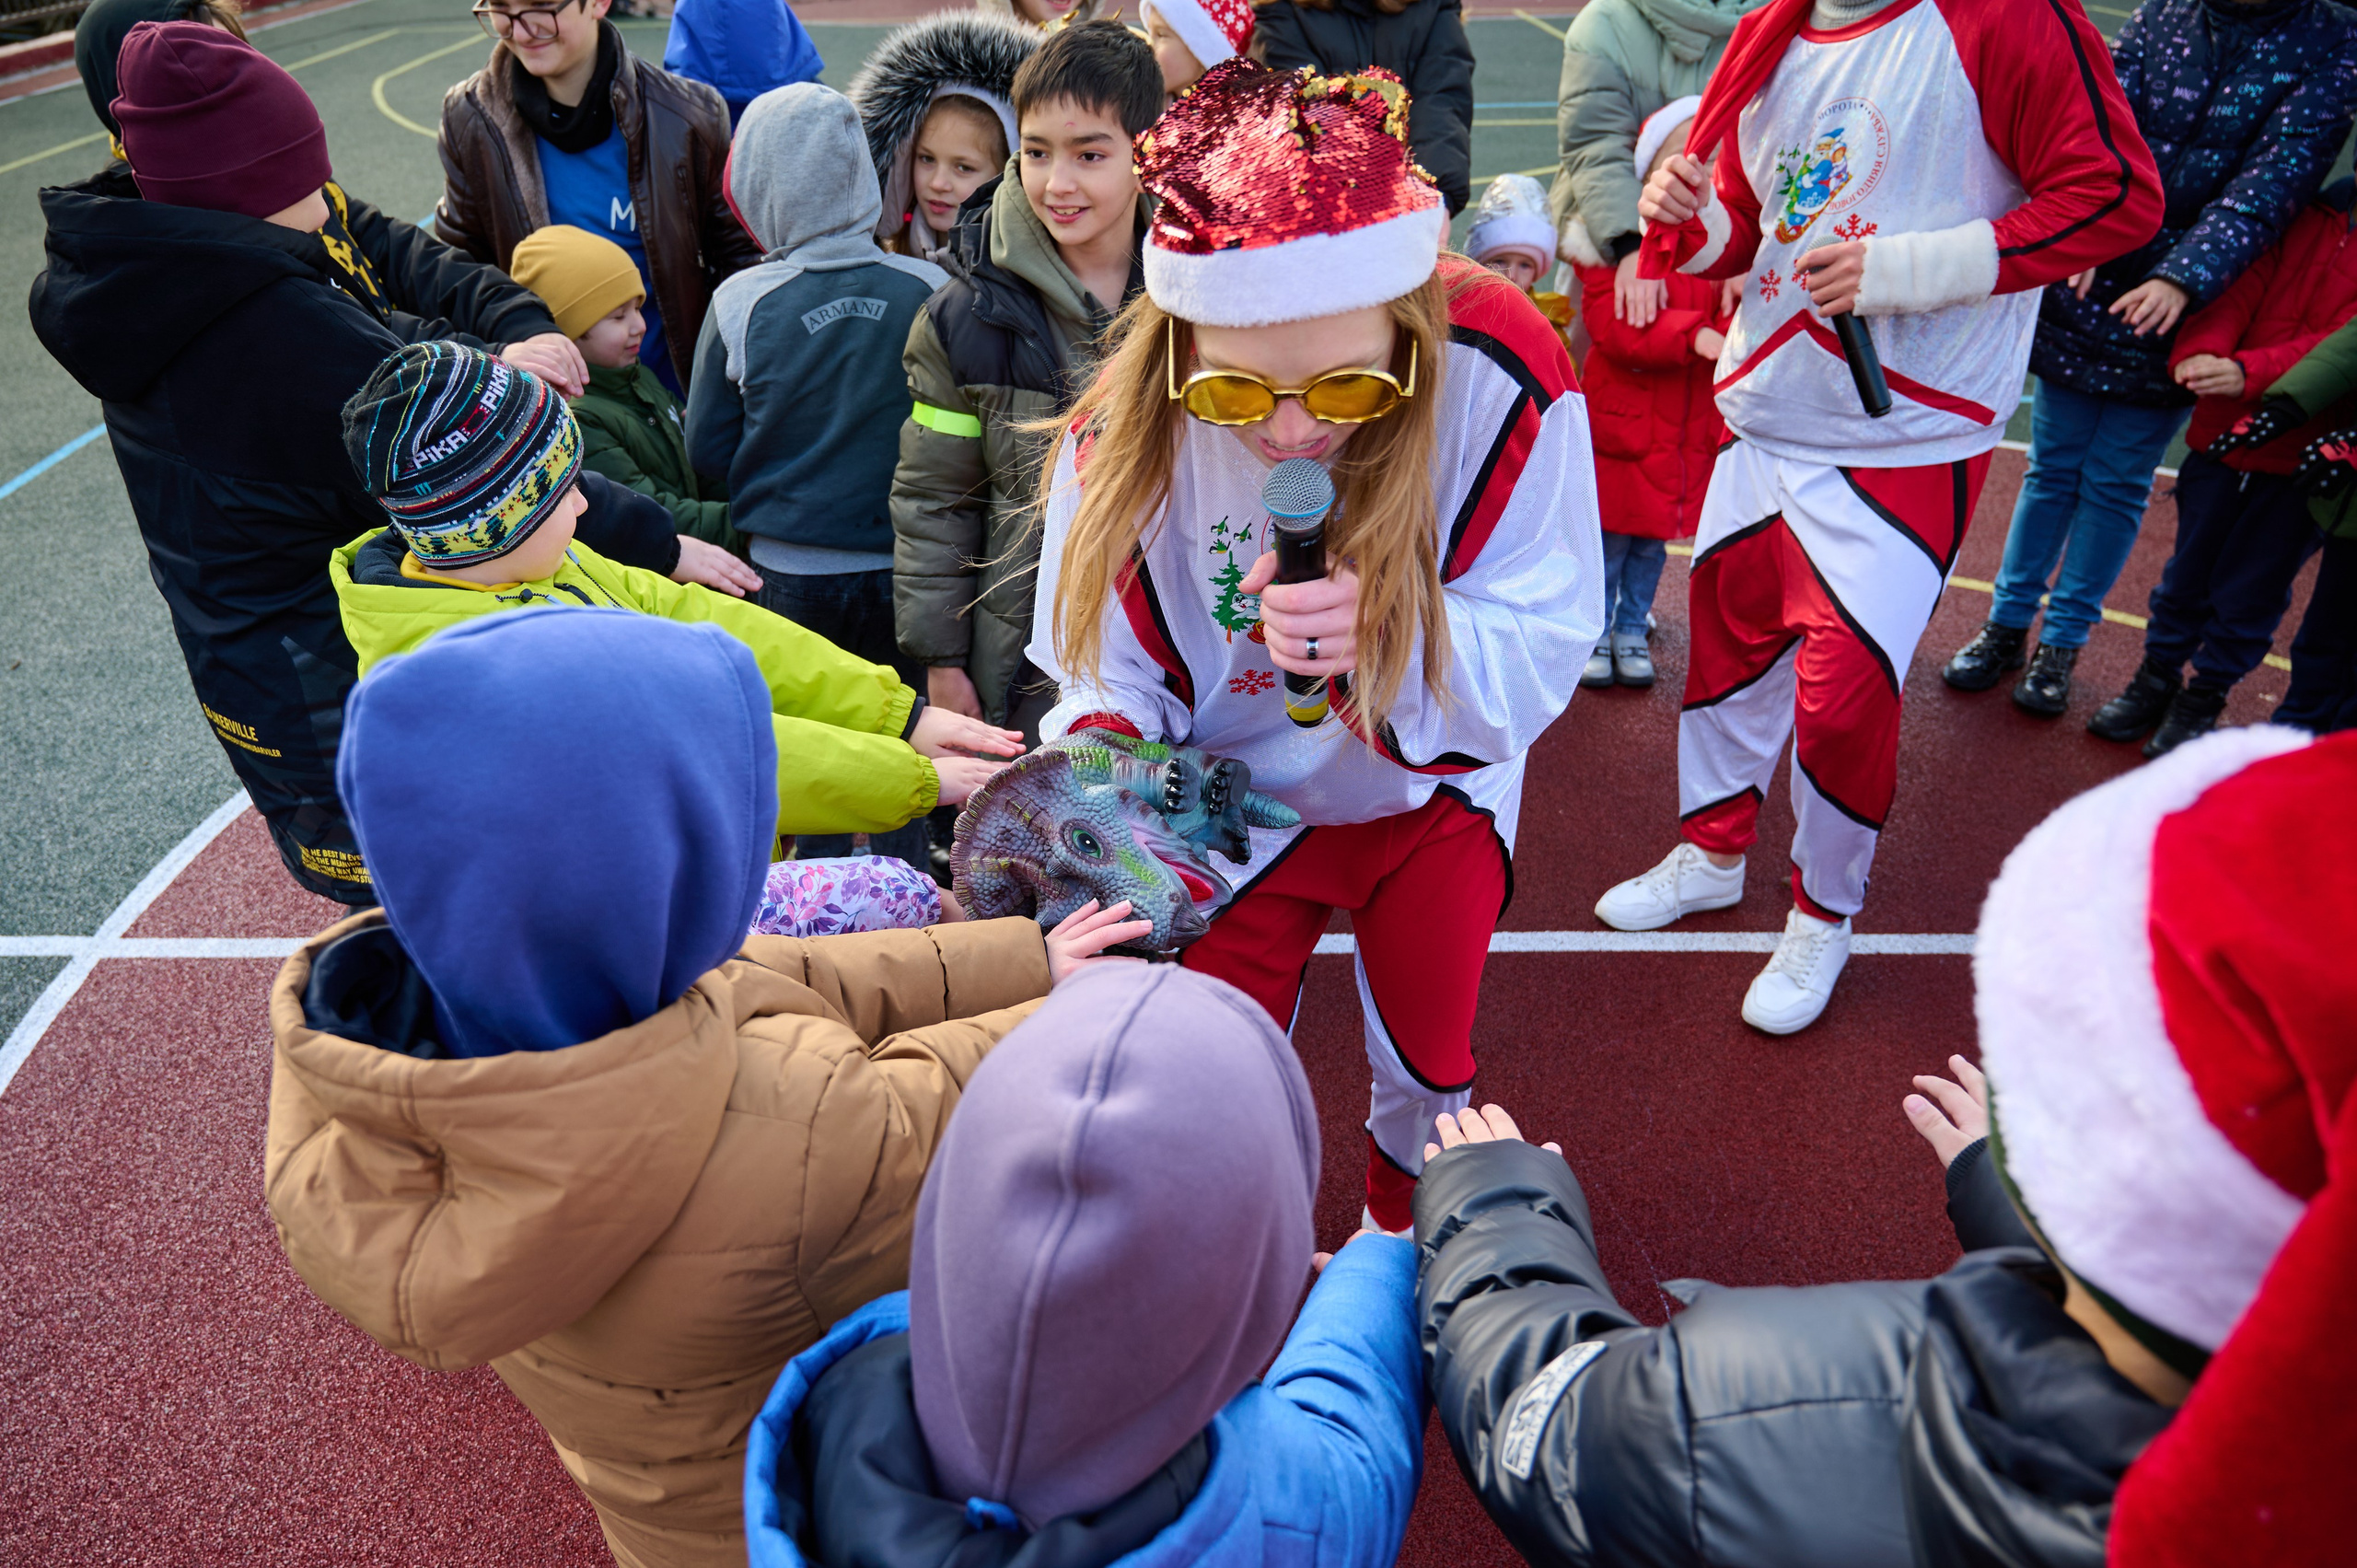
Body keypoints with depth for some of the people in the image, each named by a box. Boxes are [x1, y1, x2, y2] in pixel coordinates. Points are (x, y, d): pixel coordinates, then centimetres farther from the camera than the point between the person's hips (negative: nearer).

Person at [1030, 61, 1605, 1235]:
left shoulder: (1499, 382, -32)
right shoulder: (1130, 435, -27)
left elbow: (1541, 652, -27)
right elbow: (1109, 678, -18)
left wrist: (1389, 629, -45)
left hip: (1433, 795, 1)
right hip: (1239, 802, 0)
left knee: (1429, 1051, 20)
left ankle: (1407, 1229, 55)